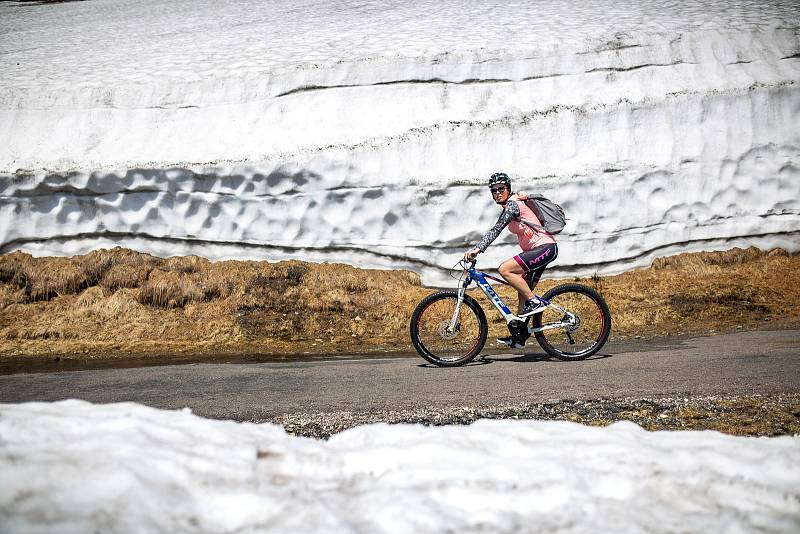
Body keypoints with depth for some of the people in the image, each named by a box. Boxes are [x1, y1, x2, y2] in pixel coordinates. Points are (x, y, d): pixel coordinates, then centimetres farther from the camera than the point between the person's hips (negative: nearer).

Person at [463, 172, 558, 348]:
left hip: (545, 247, -10)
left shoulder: (512, 204, -13)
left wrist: (477, 249, -31)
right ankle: (519, 336, 13)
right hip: (537, 249, 10)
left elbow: (496, 230, -24)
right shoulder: (510, 205, 18)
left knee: (504, 269, -22)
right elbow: (495, 231, 25)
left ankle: (534, 302, -14)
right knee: (523, 291, 10)